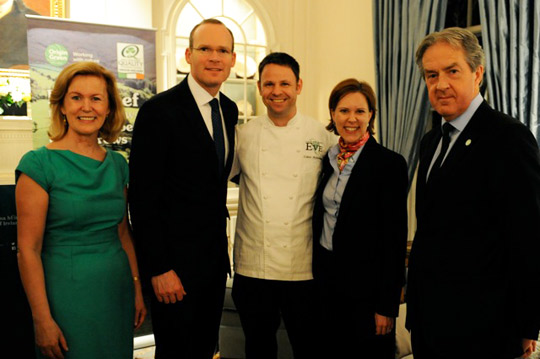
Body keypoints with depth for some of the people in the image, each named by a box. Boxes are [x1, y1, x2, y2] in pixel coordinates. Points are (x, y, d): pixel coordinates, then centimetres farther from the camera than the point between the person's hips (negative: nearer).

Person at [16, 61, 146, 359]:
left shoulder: (117, 164, 6)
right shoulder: (39, 164, -11)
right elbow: (28, 249, -12)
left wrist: (137, 288, 6)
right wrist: (42, 320, -14)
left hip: (118, 291, 5)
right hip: (67, 295, -5)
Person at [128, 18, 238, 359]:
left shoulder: (230, 109, 8)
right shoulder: (159, 110, -14)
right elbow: (144, 196, -16)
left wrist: (221, 237, 10)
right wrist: (159, 268, -17)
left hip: (216, 255, 7)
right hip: (175, 261, -6)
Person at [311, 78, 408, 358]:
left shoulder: (390, 164, -12)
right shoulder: (328, 160, 6)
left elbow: (395, 238, -13)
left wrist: (387, 306, -13)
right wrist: (316, 277, 10)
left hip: (366, 284, -5)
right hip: (325, 278, 6)